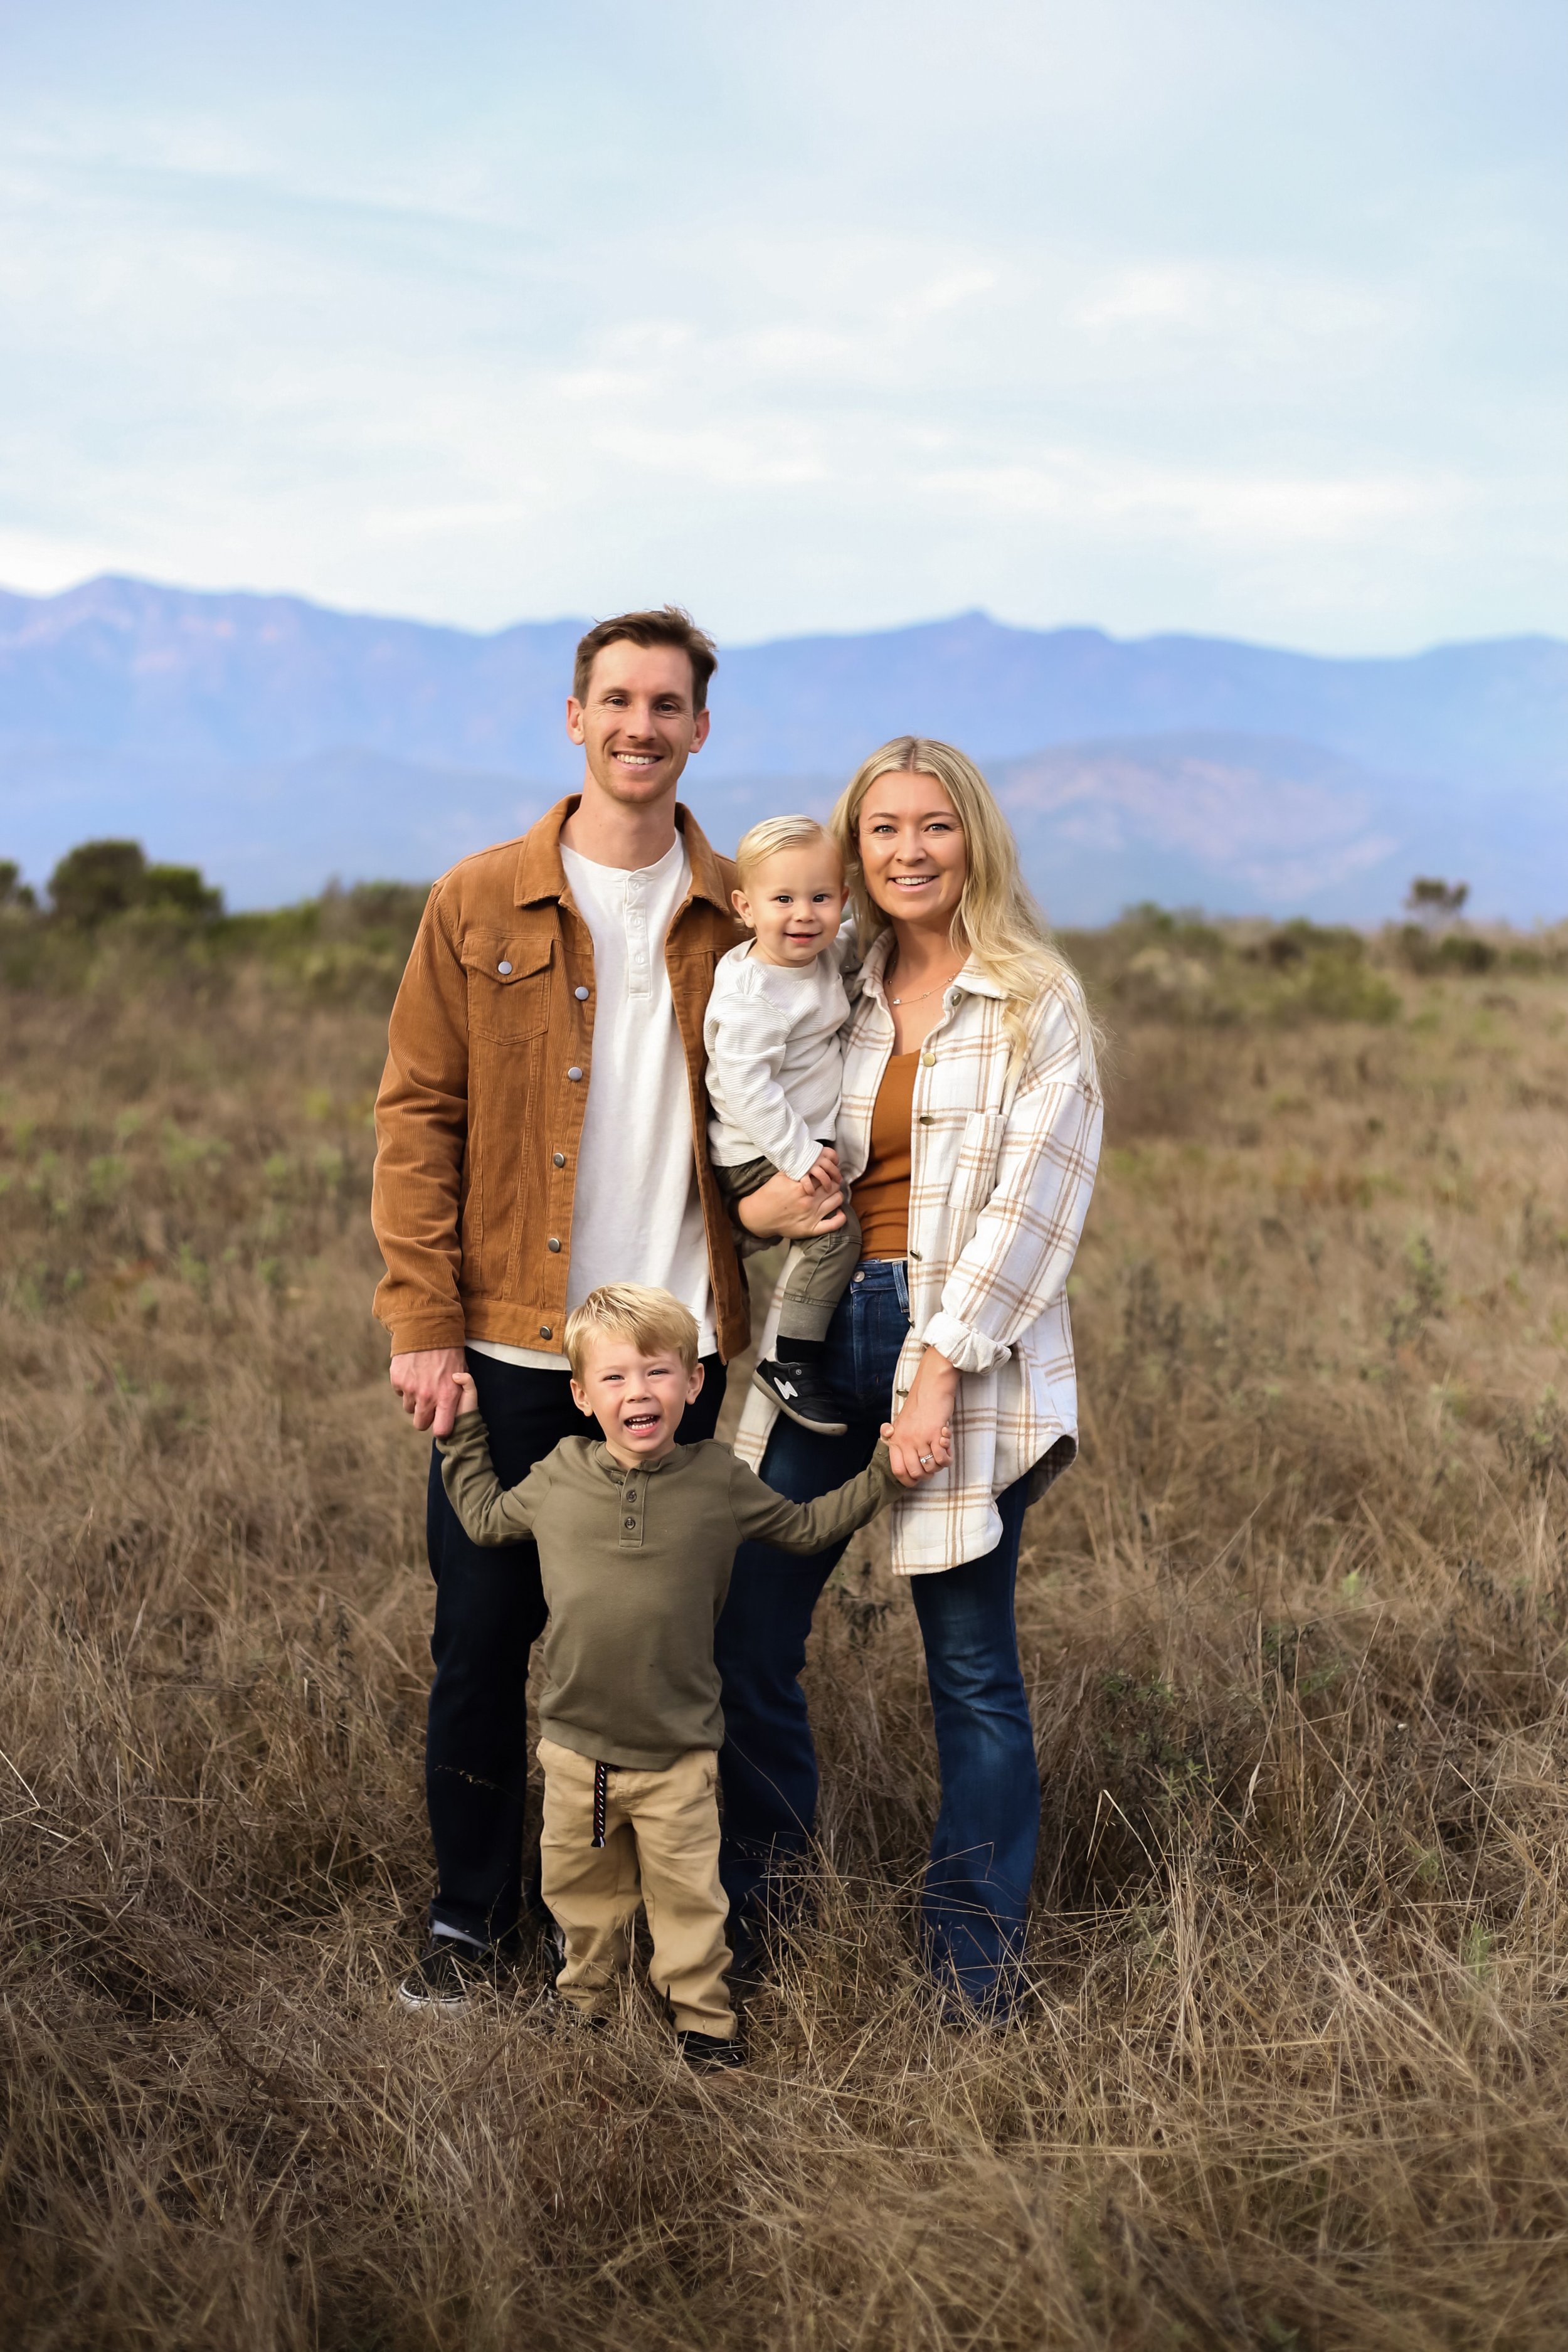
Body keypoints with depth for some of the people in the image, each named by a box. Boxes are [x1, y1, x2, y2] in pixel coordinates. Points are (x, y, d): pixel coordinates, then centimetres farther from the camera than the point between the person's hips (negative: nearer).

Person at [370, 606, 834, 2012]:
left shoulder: (739, 920, 5)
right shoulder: (480, 906, 0)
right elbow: (417, 1116, -1)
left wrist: (769, 1191, -8)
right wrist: (423, 1324, -8)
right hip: (509, 1345, -1)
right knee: (482, 1640, 5)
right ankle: (472, 1919, 22)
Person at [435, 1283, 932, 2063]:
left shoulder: (718, 1481, -6)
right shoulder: (559, 1477, -4)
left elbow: (810, 1526, 7)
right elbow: (484, 1518, 15)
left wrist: (884, 1470, -1)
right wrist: (462, 1432, 11)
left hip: (678, 1752, -2)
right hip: (575, 1745, 2)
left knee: (688, 1895, 7)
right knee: (580, 1887, 17)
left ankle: (702, 2018, 25)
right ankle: (585, 1996, 39)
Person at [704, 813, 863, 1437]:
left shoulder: (824, 956, 4)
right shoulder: (753, 999, -24)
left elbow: (853, 940, 28)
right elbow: (745, 1086, -28)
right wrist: (799, 1157, -28)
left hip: (805, 1140, 9)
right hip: (758, 1155, -9)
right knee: (834, 1229, -21)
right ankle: (789, 1362, -15)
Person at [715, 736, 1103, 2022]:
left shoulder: (1036, 1007, -2)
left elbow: (1028, 1206, -9)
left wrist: (938, 1368, -15)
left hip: (971, 1357, -4)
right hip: (822, 1337, 5)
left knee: (972, 1665, 2)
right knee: (747, 1640, 3)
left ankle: (978, 1955, 16)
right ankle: (749, 1915, 23)